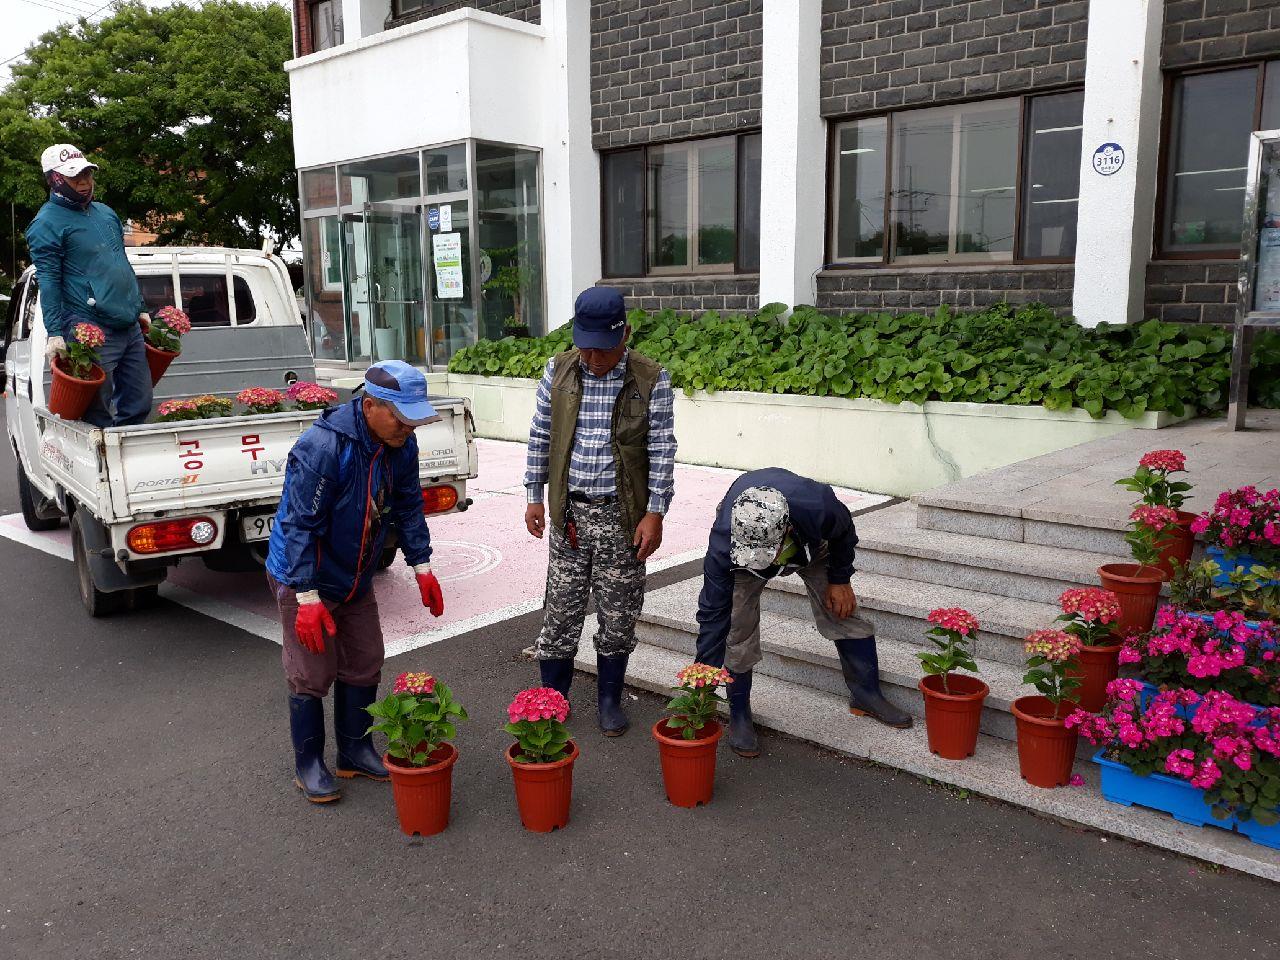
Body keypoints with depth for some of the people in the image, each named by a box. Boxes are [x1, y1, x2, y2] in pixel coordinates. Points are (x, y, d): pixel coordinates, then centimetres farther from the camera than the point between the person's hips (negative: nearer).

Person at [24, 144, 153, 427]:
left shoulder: (105, 212, 18)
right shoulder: (47, 223, -5)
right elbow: (48, 281, -11)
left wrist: (140, 309, 22)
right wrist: (54, 333, -18)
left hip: (131, 327, 7)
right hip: (92, 331, -7)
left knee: (139, 405, 9)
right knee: (98, 416, -2)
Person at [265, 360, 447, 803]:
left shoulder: (401, 444, -8)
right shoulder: (321, 447, -31)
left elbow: (408, 507, 6)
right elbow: (300, 525, -28)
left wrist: (421, 566, 4)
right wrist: (308, 597, -28)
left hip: (356, 579, 7)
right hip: (303, 581, -7)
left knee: (364, 667, 13)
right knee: (313, 674, 2)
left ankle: (355, 751, 30)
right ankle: (308, 765, 20)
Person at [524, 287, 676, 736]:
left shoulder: (651, 380, -7)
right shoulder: (558, 371, 0)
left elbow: (662, 450, -5)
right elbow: (540, 436, 8)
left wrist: (655, 513, -9)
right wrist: (534, 496, 6)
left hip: (622, 515, -1)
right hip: (568, 511, 2)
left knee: (618, 614, 8)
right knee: (562, 608, 7)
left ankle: (610, 699, 26)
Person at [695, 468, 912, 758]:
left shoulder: (820, 508, -45)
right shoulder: (723, 541, -44)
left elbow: (844, 533, -16)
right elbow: (713, 614, -34)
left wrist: (839, 579, -6)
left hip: (811, 542, 2)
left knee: (843, 613, 1)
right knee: (739, 630, -12)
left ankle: (867, 696, 21)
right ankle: (738, 714, 7)